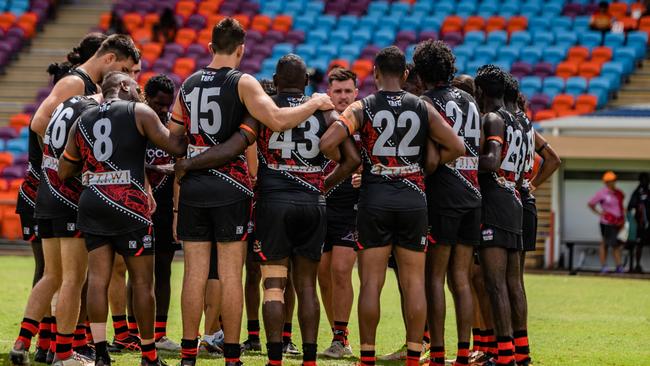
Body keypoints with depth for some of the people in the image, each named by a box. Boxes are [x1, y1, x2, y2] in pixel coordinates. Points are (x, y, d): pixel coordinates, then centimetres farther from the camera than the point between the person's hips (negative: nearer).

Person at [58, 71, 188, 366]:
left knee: (97, 278, 3)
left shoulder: (83, 120, 15)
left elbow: (64, 171, 18)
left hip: (91, 202, 5)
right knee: (142, 280, 4)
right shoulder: (139, 112, 1)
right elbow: (176, 147, -3)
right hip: (128, 203, -5)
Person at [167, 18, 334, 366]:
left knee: (195, 273, 6)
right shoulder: (242, 83, -6)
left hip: (192, 184, 4)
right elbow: (278, 119, -20)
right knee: (230, 275, 0)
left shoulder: (188, 84, 10)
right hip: (229, 186, -4)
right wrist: (315, 103, -6)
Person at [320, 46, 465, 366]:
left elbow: (327, 143, -13)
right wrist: (425, 166, 11)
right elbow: (456, 147, 2)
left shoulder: (362, 108, -2)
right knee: (414, 282, 5)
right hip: (413, 198, 1)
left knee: (371, 282, 2)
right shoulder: (422, 108, 4)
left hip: (374, 198, -1)